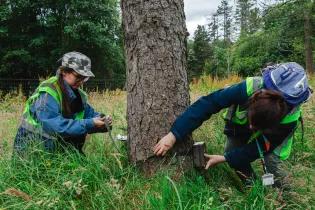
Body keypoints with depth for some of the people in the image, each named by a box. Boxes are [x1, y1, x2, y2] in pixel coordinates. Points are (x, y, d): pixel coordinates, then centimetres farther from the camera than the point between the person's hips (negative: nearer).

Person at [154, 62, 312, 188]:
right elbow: (206, 104, -44)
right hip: (239, 127, 1)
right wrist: (174, 134, -49)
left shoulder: (290, 118, -40)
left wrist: (224, 158, -33)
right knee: (237, 162, -10)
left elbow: (259, 147, -28)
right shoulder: (249, 88, -44)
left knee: (271, 160, -21)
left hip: (273, 134, -1)